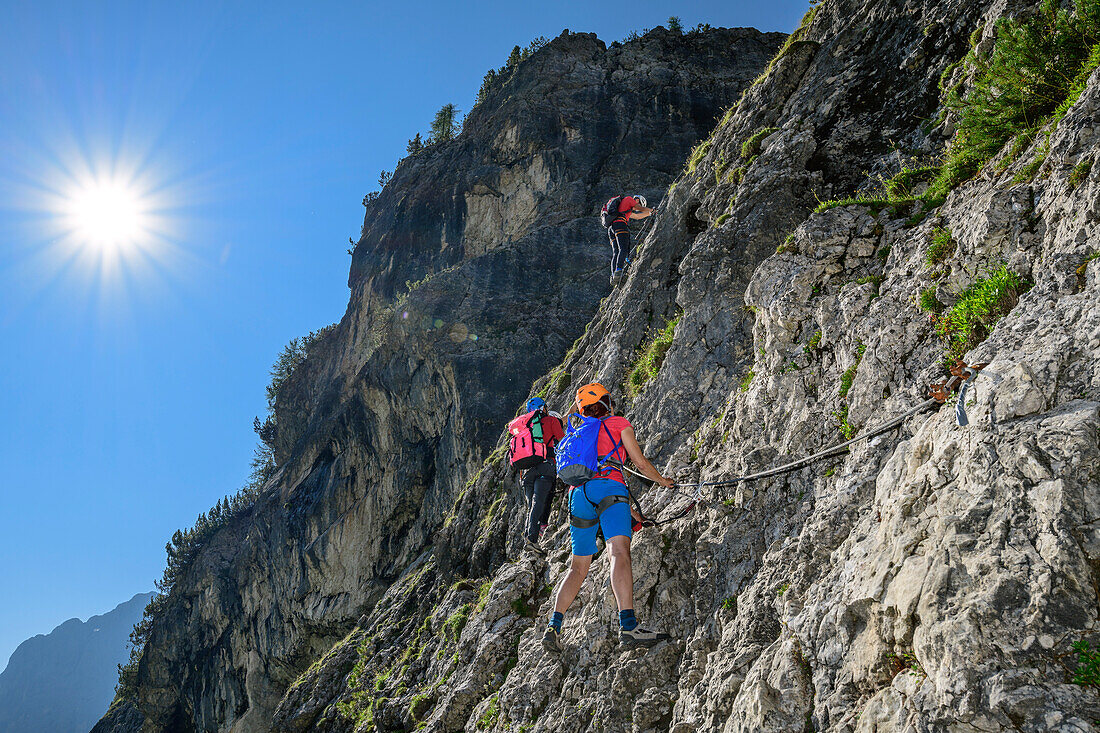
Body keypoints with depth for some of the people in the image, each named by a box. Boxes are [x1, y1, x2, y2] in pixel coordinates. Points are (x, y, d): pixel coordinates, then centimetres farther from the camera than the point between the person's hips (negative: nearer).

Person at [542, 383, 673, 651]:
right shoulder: (619, 423, 19)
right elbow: (641, 463, 17)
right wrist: (662, 480, 36)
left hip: (578, 492, 6)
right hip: (607, 485, -6)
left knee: (579, 566, 13)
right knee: (620, 552, -21)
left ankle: (554, 626, 0)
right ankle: (628, 625, -38)